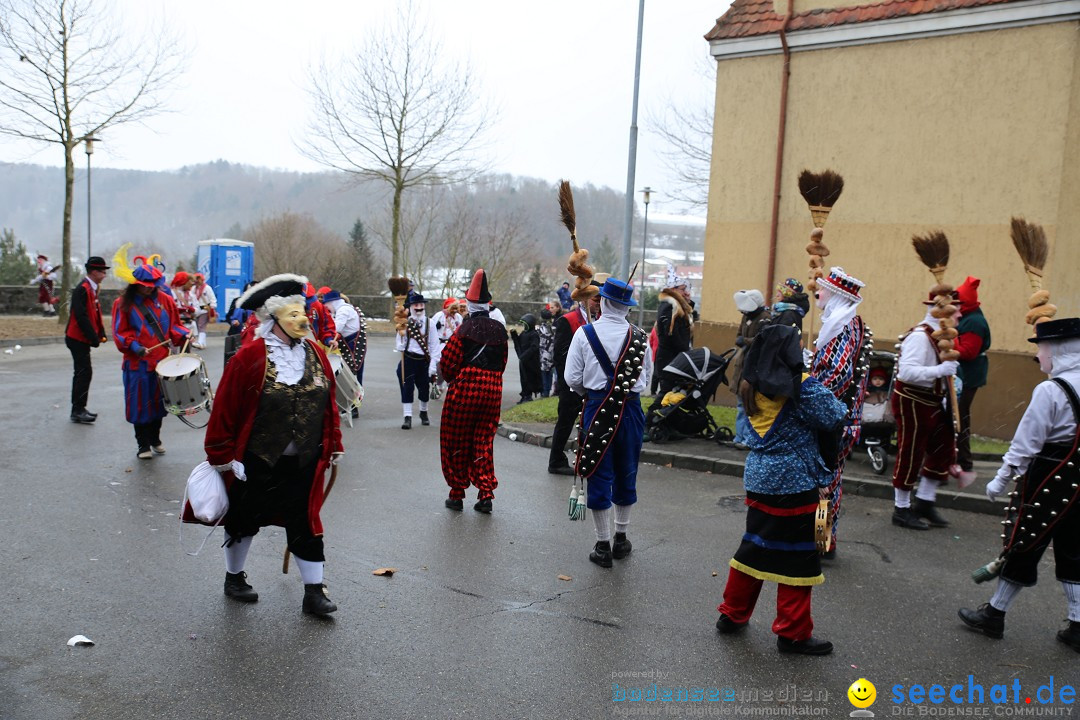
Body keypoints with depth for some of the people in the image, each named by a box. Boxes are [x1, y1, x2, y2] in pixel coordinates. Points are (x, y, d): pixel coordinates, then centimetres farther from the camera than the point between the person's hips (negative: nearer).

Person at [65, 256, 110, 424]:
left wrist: (101, 333, 7)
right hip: (78, 339, -10)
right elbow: (81, 316, -23)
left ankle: (78, 409, 21)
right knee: (84, 373, -9)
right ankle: (77, 411, -5)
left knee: (81, 373, 14)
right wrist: (94, 338, -21)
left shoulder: (92, 289, 13)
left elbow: (96, 313, 17)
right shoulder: (82, 289, -17)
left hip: (81, 339, 10)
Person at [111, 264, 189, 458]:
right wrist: (134, 346, -19)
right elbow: (120, 333, -4)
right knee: (140, 405, 1)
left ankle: (155, 440, 30)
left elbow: (173, 325, 11)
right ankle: (143, 445, 13)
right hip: (137, 363, -3)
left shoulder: (164, 300, 6)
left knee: (158, 402, 13)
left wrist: (183, 335, -8)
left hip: (162, 361, 3)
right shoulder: (123, 304, -1)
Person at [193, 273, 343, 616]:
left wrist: (334, 446, 10)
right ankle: (234, 578, 37)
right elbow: (225, 408, -10)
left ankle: (314, 591, 16)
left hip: (304, 464, 4)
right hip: (256, 462, -3)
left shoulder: (316, 354, 2)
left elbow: (328, 404, 9)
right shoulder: (250, 357, -14)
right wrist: (221, 455, -8)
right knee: (244, 519, 14)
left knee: (306, 522, 7)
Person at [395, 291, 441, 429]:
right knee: (407, 388, -5)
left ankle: (424, 413, 37)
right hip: (408, 360, -1)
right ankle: (407, 417, 2)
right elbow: (399, 345, -1)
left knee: (424, 388, 13)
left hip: (424, 361, 1)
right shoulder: (405, 323, -4)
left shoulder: (429, 323, -1)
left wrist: (433, 364, -7)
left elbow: (434, 345, -2)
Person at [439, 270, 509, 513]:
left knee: (458, 442, 9)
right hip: (492, 392, 4)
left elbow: (447, 362, -8)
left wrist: (452, 379, 11)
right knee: (484, 443, 12)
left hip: (464, 390, -4)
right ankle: (486, 494, 7)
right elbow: (502, 362, 9)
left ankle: (457, 494, 15)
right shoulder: (500, 330, 4)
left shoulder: (465, 329, -10)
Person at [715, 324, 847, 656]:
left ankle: (732, 614, 28)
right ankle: (793, 633, 14)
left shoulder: (750, 387, 5)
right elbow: (834, 419, -11)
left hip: (758, 479, 7)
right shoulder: (802, 386, -16)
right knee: (797, 557, 5)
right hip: (795, 484, -7)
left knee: (754, 547, 18)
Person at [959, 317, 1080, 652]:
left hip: (1048, 484, -7)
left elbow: (1026, 443, -17)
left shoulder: (1050, 391, -19)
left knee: (1021, 546, 5)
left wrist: (1001, 480, -8)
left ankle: (994, 614, 17)